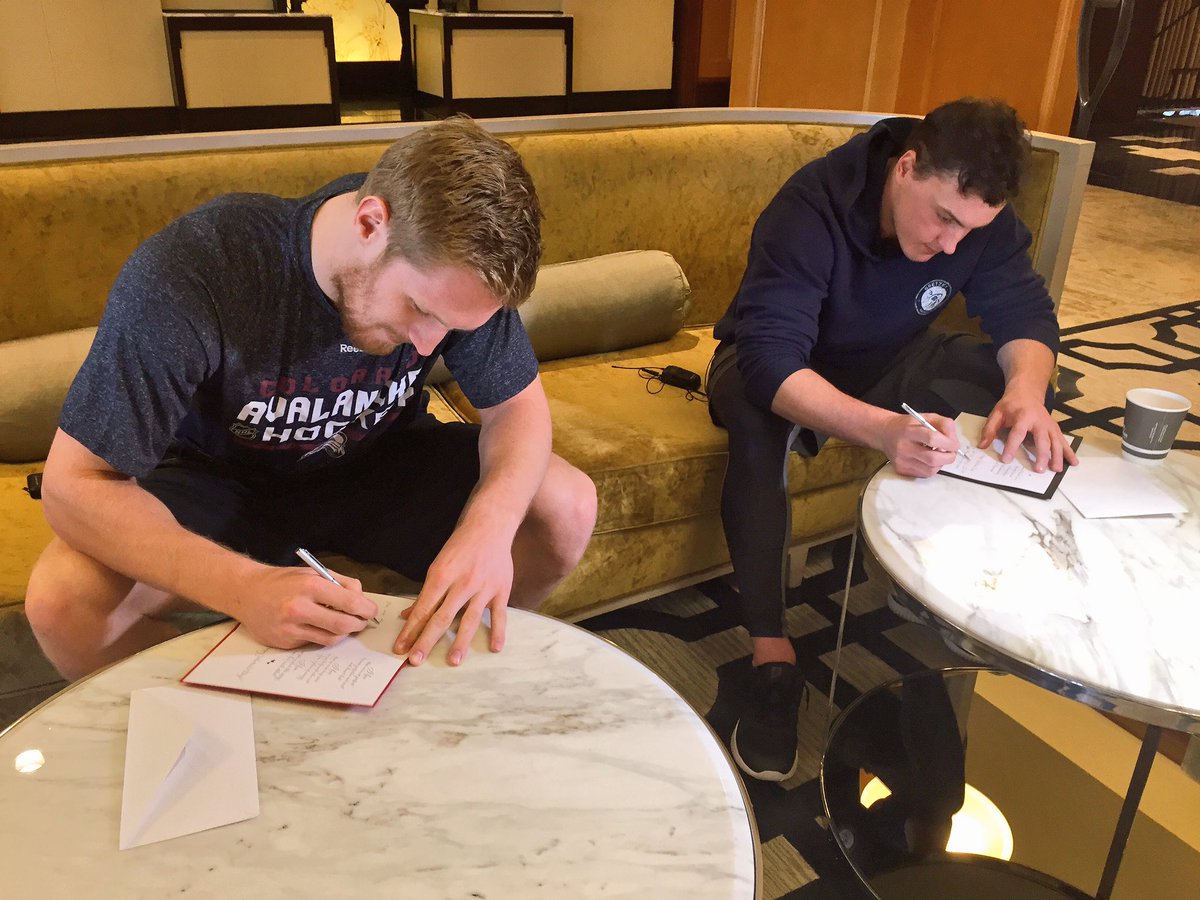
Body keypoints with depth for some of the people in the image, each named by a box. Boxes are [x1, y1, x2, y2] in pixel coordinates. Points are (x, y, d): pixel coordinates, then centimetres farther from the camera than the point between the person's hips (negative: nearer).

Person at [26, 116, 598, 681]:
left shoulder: (458, 268, -22)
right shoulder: (188, 272, -32)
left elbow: (517, 405, -12)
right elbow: (74, 485, -27)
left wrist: (490, 525, -35)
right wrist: (243, 587, -44)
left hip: (379, 461, 3)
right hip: (221, 480, -2)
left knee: (567, 508, -17)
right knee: (62, 602, -29)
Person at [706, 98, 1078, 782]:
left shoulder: (982, 214, -15)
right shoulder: (811, 209, -32)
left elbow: (1027, 314, -9)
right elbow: (769, 360, -42)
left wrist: (1026, 390, -33)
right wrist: (884, 429, -58)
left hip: (890, 364, 5)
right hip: (786, 374, -5)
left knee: (1020, 392, -16)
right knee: (758, 418, -39)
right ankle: (772, 655, -33)